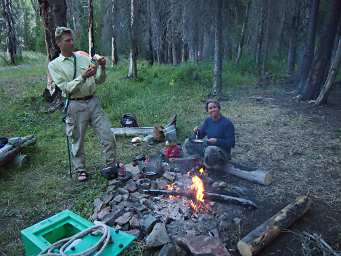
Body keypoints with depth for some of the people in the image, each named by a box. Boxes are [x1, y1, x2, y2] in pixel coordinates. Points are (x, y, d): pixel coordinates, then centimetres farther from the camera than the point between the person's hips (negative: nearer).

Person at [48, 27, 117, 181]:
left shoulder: (84, 58, 10)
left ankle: (111, 165, 20)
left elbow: (99, 81, 9)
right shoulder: (54, 65, 1)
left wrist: (102, 68, -9)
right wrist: (83, 76, -22)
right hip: (75, 106, -3)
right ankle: (80, 170, 27)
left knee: (108, 136, 2)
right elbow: (66, 88, -11)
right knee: (77, 141, 8)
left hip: (93, 102, 3)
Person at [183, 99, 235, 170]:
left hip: (222, 152, -6)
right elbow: (200, 136, 8)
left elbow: (231, 143, -16)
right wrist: (197, 131, -14)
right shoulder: (208, 120, 4)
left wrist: (217, 141, -28)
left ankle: (207, 165, -6)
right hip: (207, 146, 6)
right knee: (188, 143, -3)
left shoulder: (227, 123, -15)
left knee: (210, 150, -38)